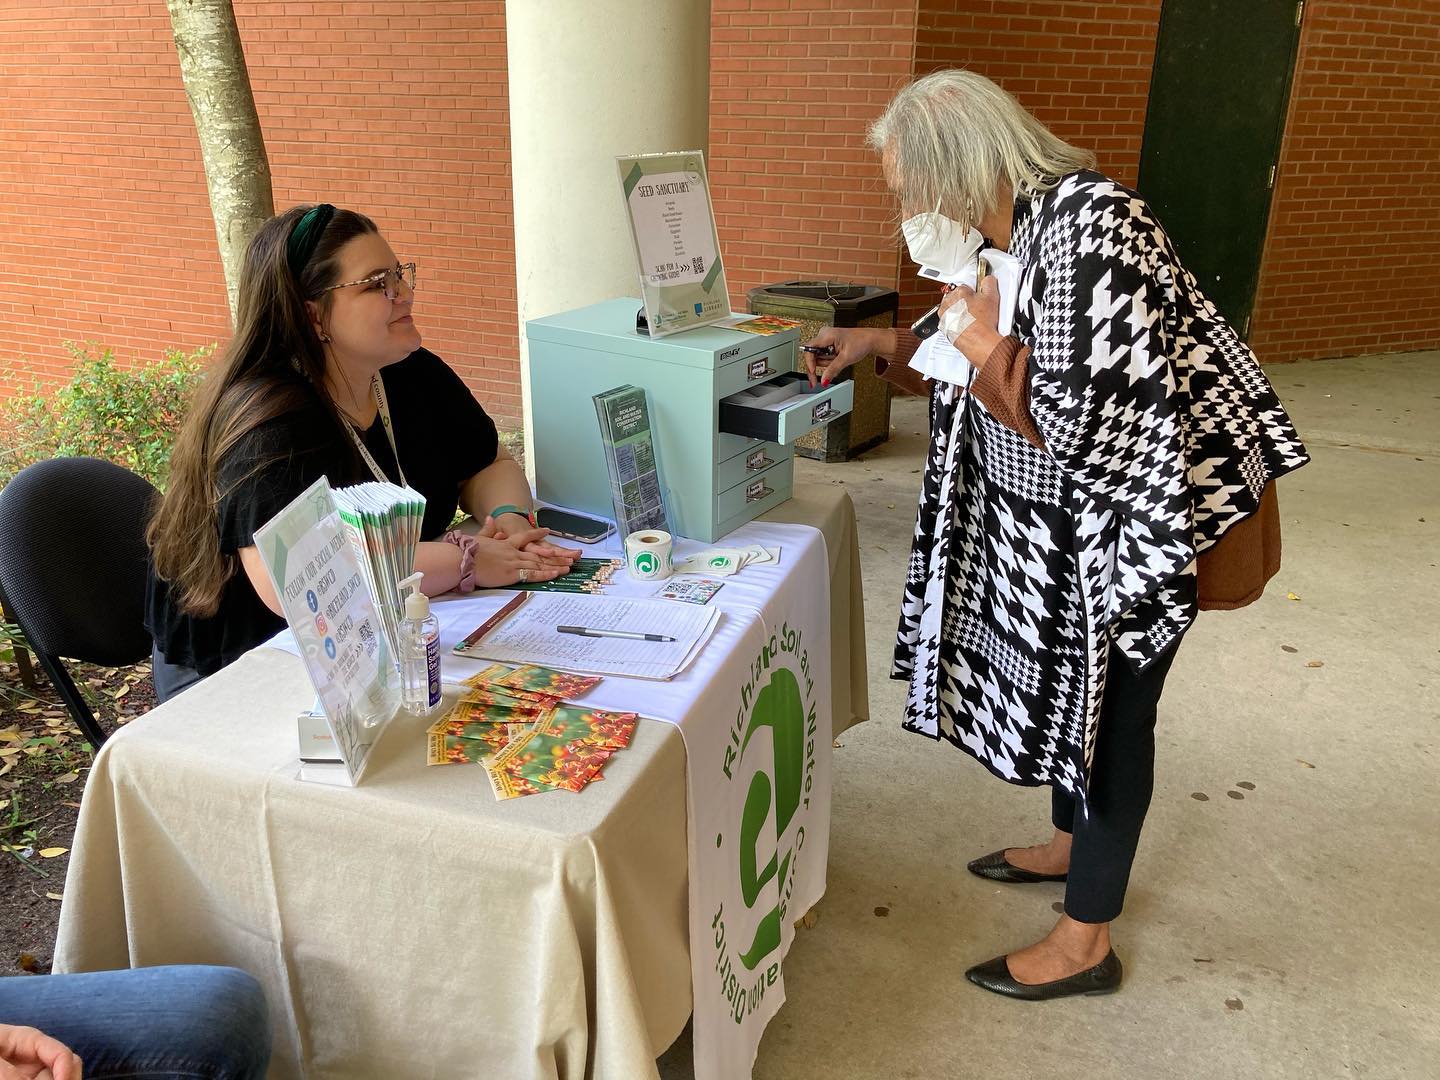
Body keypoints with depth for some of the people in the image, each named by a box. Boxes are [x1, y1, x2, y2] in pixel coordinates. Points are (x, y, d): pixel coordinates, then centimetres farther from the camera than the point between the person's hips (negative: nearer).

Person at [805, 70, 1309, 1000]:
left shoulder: (1088, 228, -28)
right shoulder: (1010, 231, 1)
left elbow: (1088, 424, -33)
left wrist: (985, 345, -23)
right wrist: (884, 343, 9)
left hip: (1126, 529, -9)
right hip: (1054, 525, 9)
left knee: (1108, 712, 5)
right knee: (1059, 686, 22)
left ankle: (1087, 943, 23)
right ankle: (1072, 845, 47)